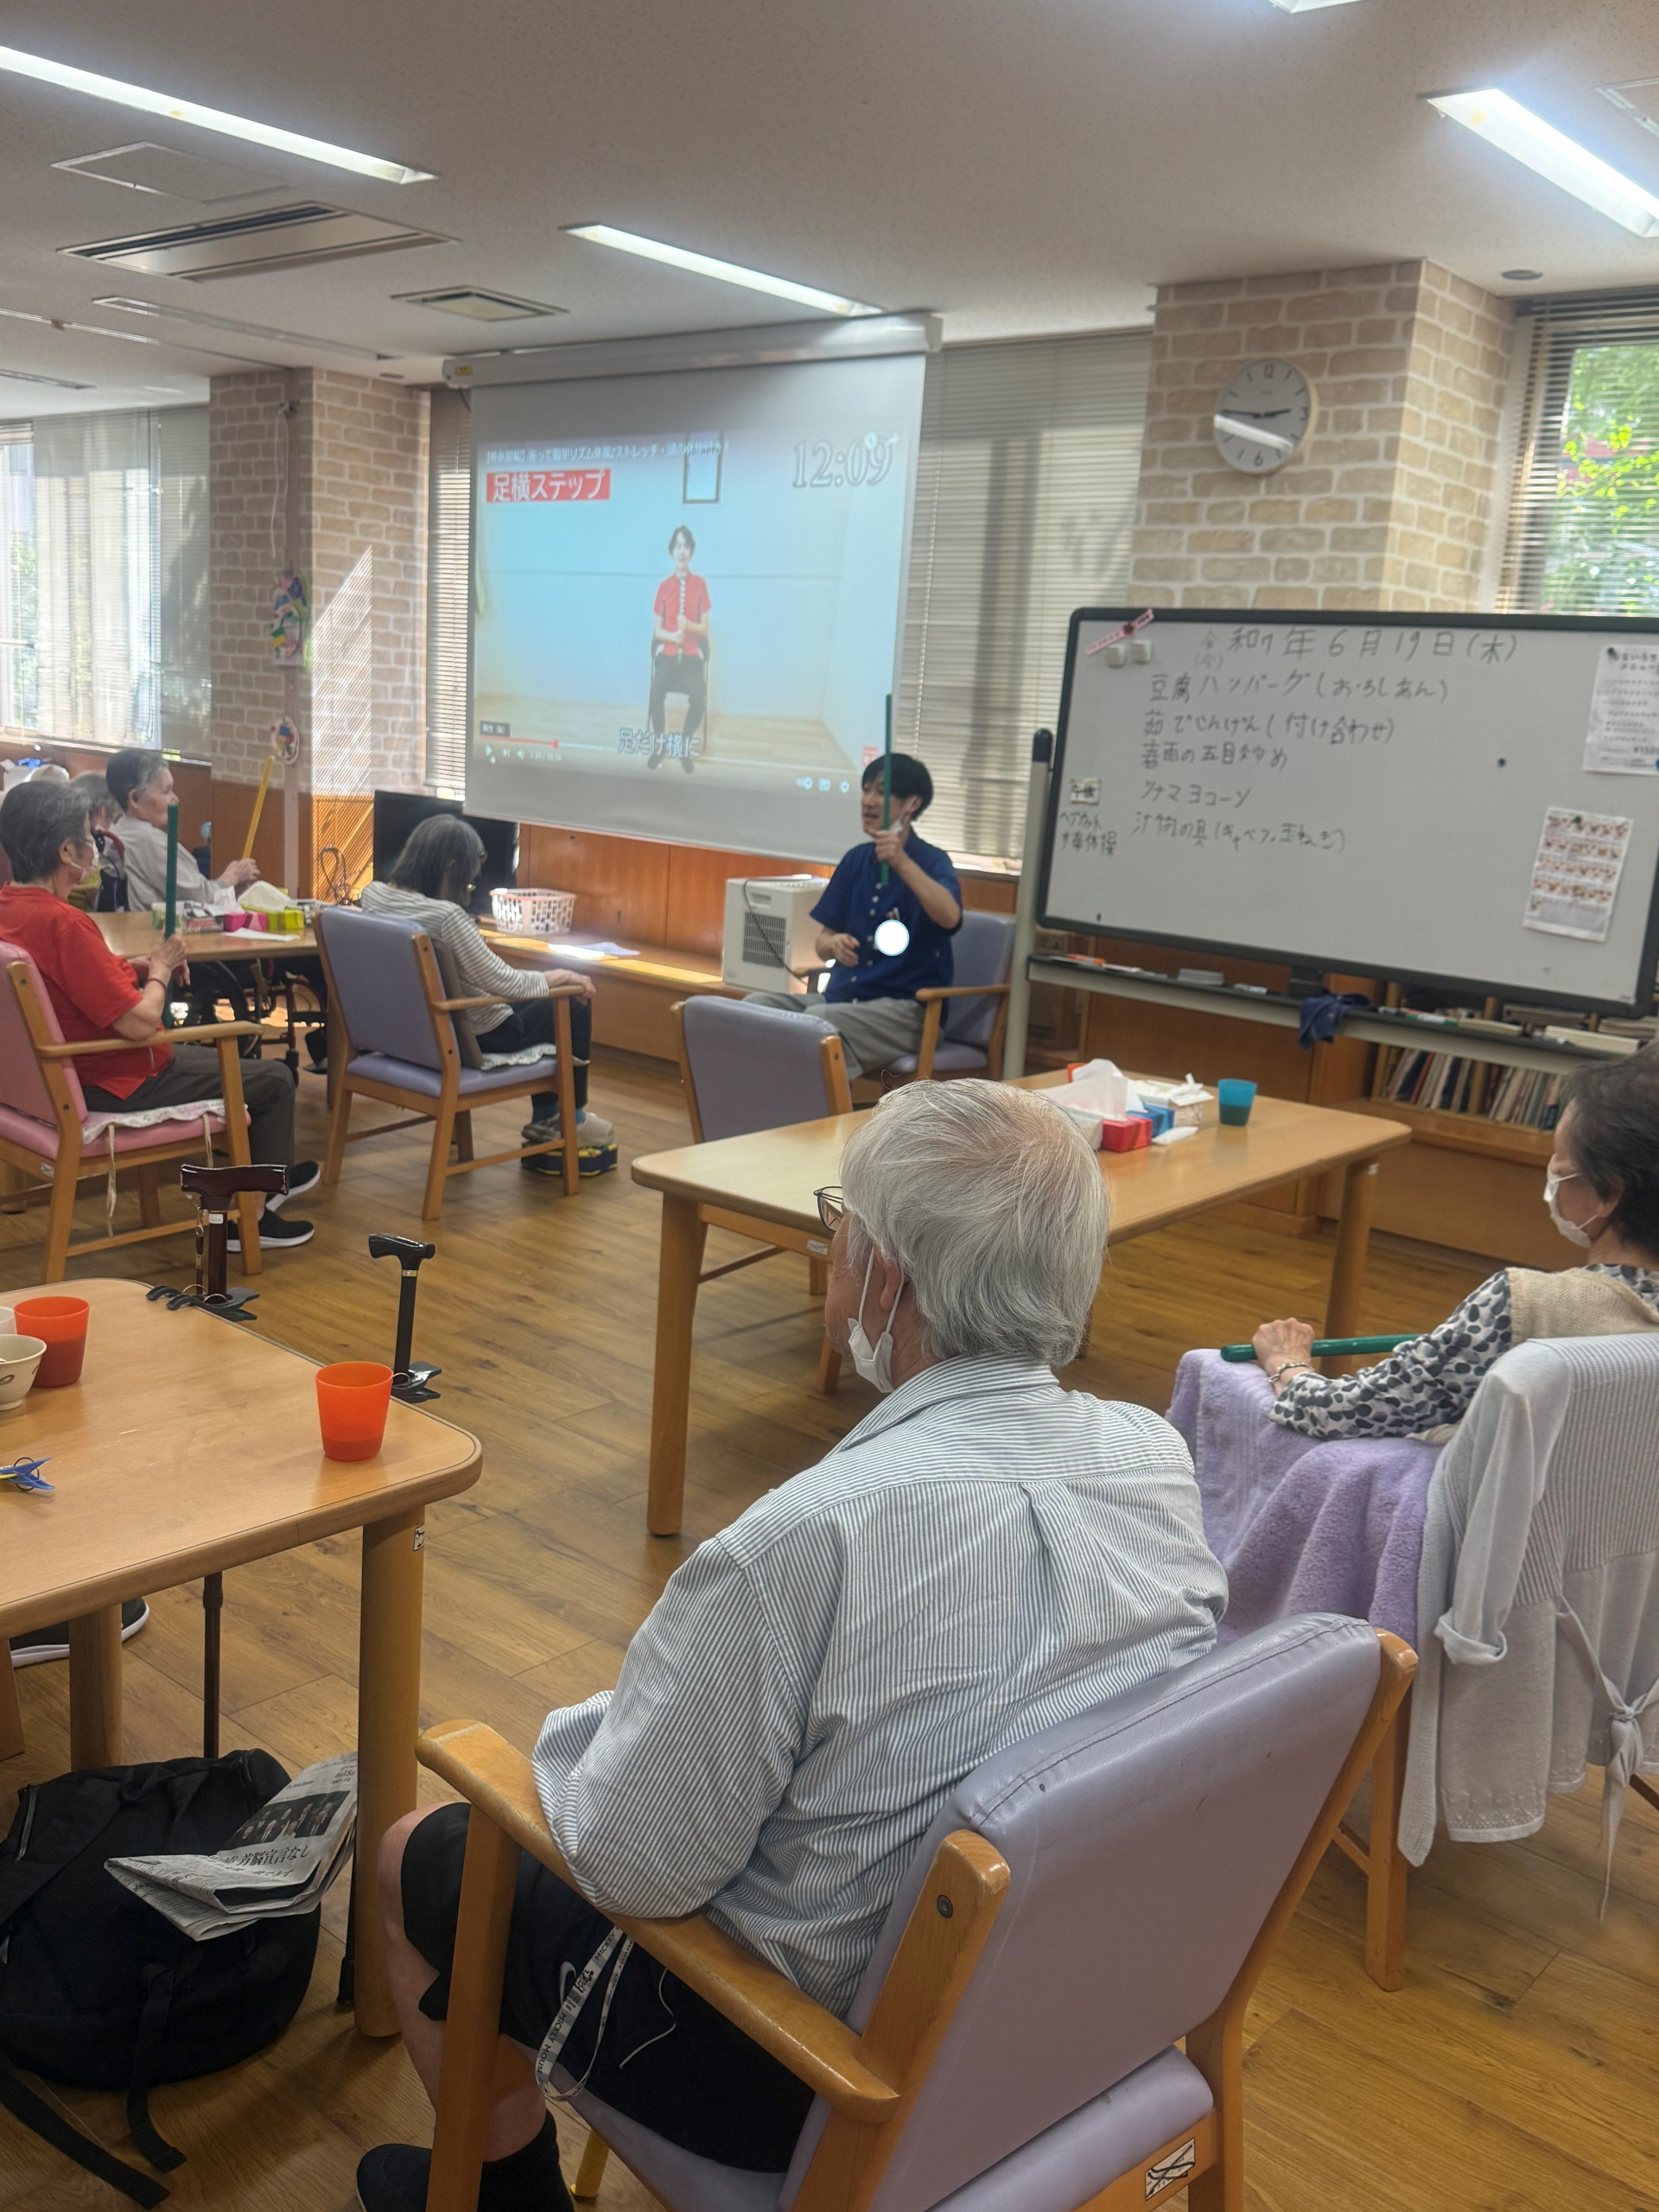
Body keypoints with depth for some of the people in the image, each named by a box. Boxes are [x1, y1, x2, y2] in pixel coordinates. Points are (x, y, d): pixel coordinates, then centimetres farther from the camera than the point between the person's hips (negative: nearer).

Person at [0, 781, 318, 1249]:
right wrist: (159, 969, -10)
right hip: (117, 1085, -10)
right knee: (274, 1080, 4)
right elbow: (141, 1024, -30)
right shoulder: (61, 923, -31)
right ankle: (252, 1215, 16)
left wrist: (139, 966, 1)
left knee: (211, 1050, 30)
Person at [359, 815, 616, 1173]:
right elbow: (505, 982, -25)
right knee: (575, 1008, 11)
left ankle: (544, 1119, 33)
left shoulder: (372, 896, -5)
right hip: (472, 1039, -9)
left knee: (538, 1003, 27)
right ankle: (573, 1119, 28)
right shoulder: (445, 915, -31)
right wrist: (561, 976, -9)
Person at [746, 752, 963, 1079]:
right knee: (755, 1006, -16)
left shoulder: (931, 862, -4)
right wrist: (832, 944, -11)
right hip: (841, 996, 6)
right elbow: (823, 939, 14)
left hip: (905, 1007, -6)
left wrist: (902, 862, -37)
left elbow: (950, 917, -28)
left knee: (814, 1022, -33)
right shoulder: (856, 860, 13)